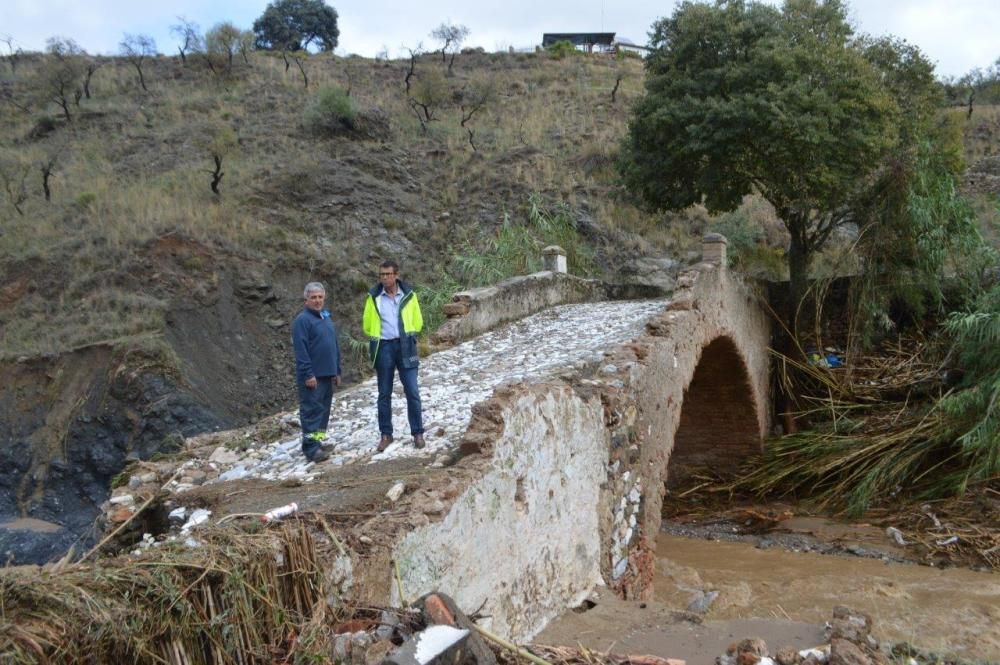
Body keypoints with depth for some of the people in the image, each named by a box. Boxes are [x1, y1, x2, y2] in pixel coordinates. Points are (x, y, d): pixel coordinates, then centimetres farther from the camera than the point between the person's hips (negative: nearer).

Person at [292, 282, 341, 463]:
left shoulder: (326, 318, 15)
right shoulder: (302, 320, -11)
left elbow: (335, 345, 20)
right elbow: (300, 349, -16)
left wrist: (337, 371, 17)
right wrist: (308, 374, -20)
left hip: (327, 374, 8)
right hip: (312, 376, -8)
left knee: (324, 409, 13)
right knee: (312, 410, -6)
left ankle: (319, 440, 22)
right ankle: (311, 448, -4)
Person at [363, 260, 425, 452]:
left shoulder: (408, 295, 1)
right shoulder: (373, 297, 1)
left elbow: (417, 322, 13)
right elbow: (367, 325, 13)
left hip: (405, 347, -1)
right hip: (383, 347, 1)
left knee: (412, 391, -2)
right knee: (384, 394, 7)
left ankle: (418, 433, 6)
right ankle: (385, 434, 16)